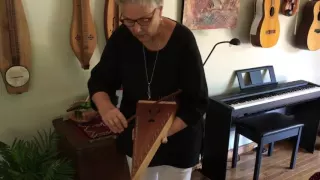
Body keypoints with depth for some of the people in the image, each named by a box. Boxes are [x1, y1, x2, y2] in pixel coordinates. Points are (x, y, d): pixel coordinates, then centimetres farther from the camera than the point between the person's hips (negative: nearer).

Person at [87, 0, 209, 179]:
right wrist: (105, 106, -27)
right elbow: (99, 79, -5)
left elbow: (197, 102, -20)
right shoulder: (122, 36, -12)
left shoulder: (182, 40, -23)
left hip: (178, 139, -3)